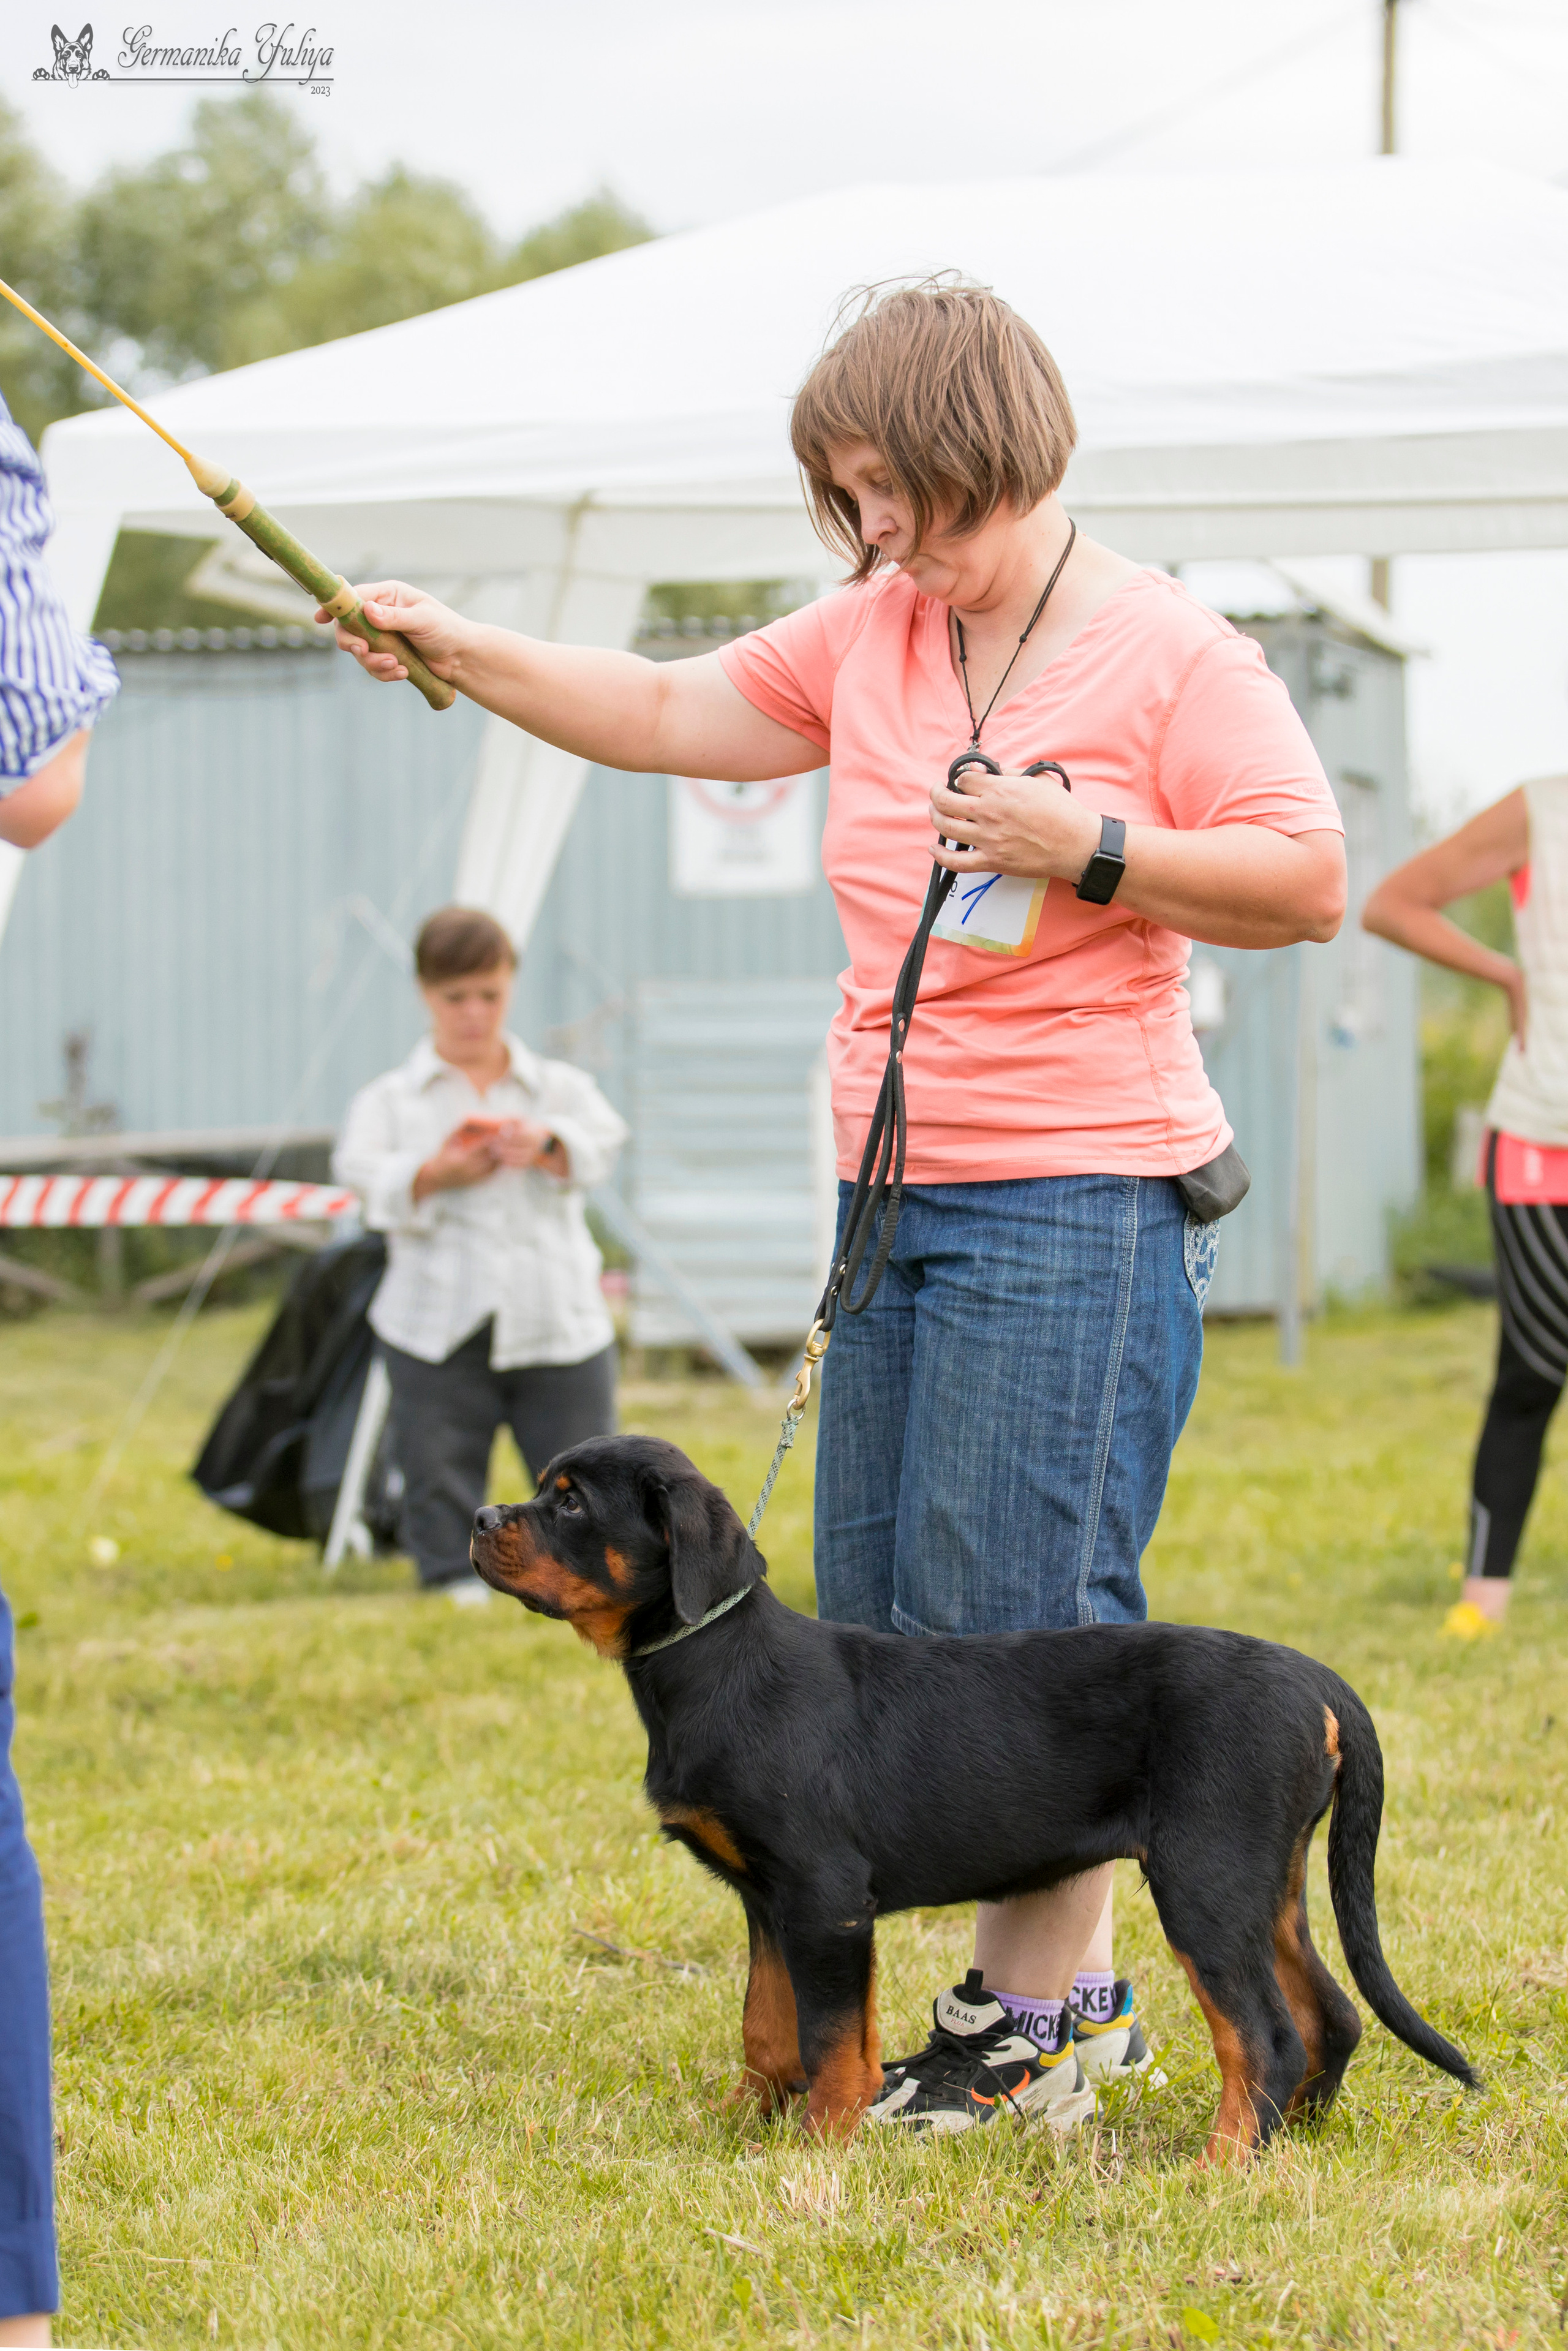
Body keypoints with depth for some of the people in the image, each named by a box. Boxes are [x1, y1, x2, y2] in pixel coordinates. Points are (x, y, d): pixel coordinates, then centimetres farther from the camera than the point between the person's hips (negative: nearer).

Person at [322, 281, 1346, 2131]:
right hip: (897, 1197, 8)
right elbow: (668, 714, 21)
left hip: (1076, 1203, -8)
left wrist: (1089, 847, -19)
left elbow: (1308, 882, -11)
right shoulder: (866, 642, 12)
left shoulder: (1170, 653, -8)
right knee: (881, 1613, 8)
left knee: (1019, 1618, -9)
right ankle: (1068, 1982, 17)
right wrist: (458, 650, 14)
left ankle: (1037, 2002, 1)